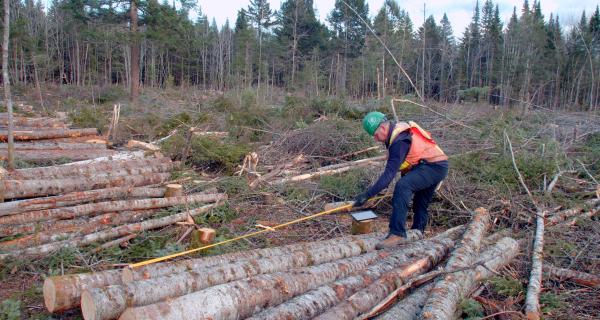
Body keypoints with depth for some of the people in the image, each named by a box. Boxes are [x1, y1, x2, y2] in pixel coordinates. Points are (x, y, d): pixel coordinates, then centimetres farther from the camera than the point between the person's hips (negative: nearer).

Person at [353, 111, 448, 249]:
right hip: (437, 166, 11)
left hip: (434, 167, -11)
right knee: (420, 203, 22)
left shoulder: (400, 141, -24)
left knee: (402, 186, -30)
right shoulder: (398, 131, 7)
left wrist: (367, 195, -31)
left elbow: (389, 173, -30)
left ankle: (397, 233, -31)